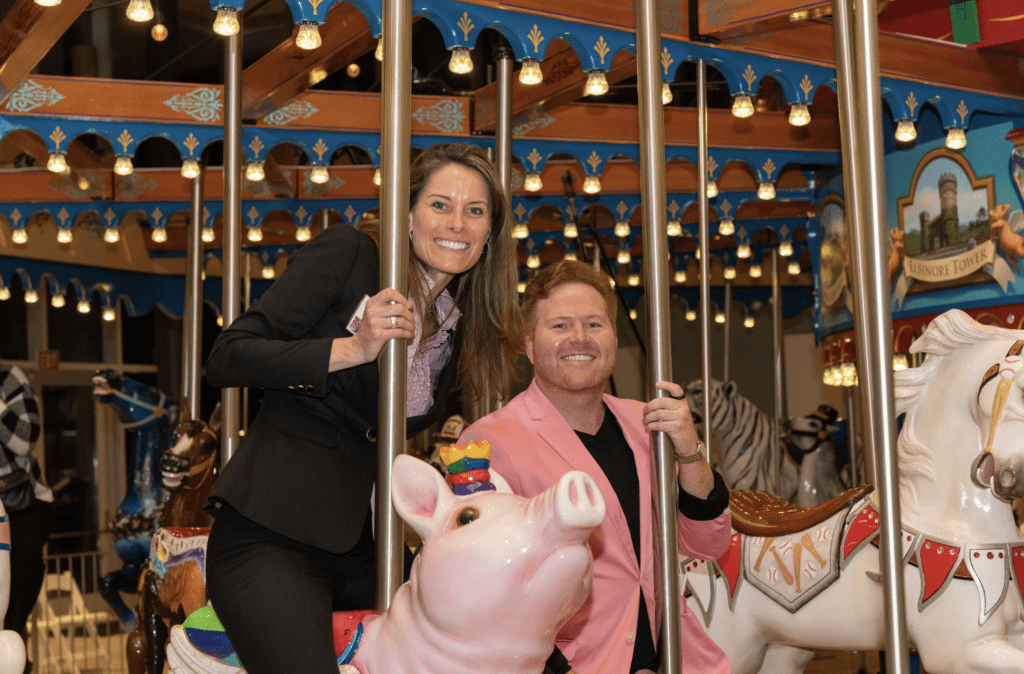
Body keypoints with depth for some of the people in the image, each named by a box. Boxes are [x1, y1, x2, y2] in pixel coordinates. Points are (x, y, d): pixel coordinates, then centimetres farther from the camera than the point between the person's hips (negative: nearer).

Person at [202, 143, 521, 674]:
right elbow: (226, 358, -11)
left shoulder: (462, 327, 13)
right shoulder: (346, 253, -5)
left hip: (365, 549, 6)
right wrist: (353, 348, -19)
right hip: (270, 535, -6)